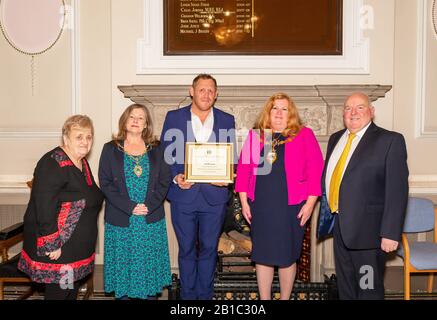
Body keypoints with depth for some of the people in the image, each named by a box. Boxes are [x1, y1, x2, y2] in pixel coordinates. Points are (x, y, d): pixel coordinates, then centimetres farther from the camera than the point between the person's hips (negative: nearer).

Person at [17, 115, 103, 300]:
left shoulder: (82, 163, 8)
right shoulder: (53, 164, -20)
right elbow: (44, 209, -25)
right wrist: (52, 246, -24)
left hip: (78, 248, 9)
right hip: (57, 249, -8)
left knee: (72, 292, 19)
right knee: (58, 293, 3)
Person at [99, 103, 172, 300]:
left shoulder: (156, 149, 7)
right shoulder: (111, 149, 3)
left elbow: (165, 180, 2)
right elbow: (105, 183, -4)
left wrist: (149, 205, -12)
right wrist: (129, 207, -14)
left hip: (151, 220, 1)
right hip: (121, 220, -1)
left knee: (150, 265, 7)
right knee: (123, 264, 6)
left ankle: (151, 295, 21)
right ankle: (123, 295, 22)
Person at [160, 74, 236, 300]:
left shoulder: (227, 120, 6)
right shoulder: (174, 117, 2)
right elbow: (165, 154, 2)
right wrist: (175, 177, -14)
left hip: (214, 195, 1)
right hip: (184, 194, -1)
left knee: (209, 249, 11)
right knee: (187, 250, 10)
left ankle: (205, 295, 26)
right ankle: (188, 295, 26)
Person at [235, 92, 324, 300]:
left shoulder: (304, 135, 0)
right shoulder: (255, 135, 7)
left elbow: (315, 170, -5)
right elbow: (243, 168, 6)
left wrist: (310, 203, -10)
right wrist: (244, 201, 1)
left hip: (291, 207, -2)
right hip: (260, 207, 2)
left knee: (287, 257, 9)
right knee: (262, 255, 10)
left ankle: (285, 298, 29)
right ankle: (264, 299, 26)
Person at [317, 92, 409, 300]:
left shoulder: (391, 140, -9)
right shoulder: (336, 139, 12)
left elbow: (397, 190, -14)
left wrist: (390, 233, -19)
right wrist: (326, 212, 9)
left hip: (367, 228, -6)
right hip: (339, 225, 6)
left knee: (369, 290, 7)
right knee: (344, 286, 21)